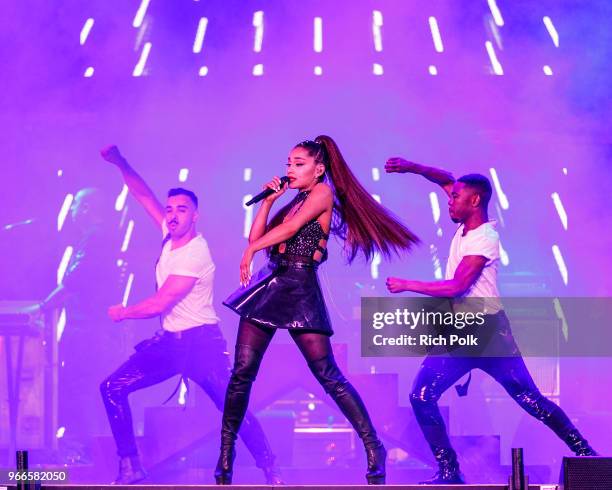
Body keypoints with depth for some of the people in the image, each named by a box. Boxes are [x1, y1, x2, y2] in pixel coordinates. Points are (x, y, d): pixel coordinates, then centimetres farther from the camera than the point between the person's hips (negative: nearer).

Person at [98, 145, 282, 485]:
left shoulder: (194, 254, -19)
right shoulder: (171, 236, 4)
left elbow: (158, 305, -19)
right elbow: (144, 196, 11)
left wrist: (122, 313, -2)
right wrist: (119, 163, 0)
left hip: (201, 342, -8)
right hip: (169, 341, 8)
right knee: (113, 388, 1)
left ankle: (271, 474, -10)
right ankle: (130, 469, 4)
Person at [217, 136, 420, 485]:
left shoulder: (323, 193, -2)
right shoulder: (293, 202, 21)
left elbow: (290, 229, -13)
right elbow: (256, 237, 17)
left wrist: (251, 250, -5)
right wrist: (268, 200, 10)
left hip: (301, 289, -7)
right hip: (269, 284, 7)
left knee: (328, 376, -11)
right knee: (242, 372, -2)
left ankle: (374, 448, -5)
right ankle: (226, 454, 4)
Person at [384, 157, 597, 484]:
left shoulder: (484, 239, -17)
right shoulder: (466, 224, 7)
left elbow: (456, 287, -24)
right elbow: (447, 180, 19)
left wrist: (406, 285, -17)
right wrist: (412, 168, 5)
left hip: (487, 331, -8)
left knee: (530, 399, -3)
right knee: (421, 397, -8)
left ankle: (584, 451, 8)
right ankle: (449, 472, -5)